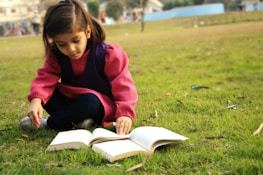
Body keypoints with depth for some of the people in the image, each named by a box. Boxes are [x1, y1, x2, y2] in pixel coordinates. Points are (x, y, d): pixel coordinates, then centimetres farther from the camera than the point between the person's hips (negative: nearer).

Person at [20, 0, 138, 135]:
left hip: (102, 105, -4)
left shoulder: (108, 55, -20)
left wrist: (125, 114, -40)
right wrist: (36, 99, -40)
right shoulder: (56, 56, -8)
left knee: (90, 102, -37)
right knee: (44, 94, -16)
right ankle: (76, 121, -25)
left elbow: (123, 87, -23)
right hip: (71, 101, 4)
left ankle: (48, 123, -17)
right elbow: (46, 77, -19)